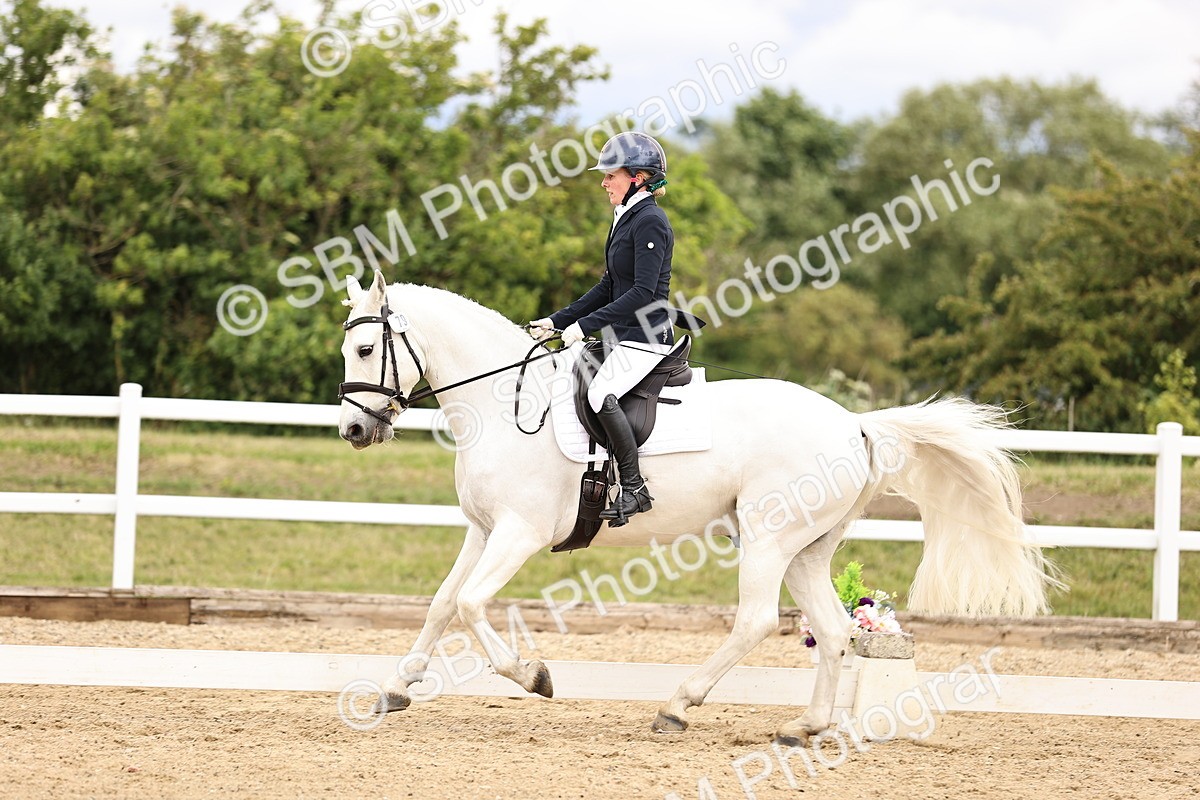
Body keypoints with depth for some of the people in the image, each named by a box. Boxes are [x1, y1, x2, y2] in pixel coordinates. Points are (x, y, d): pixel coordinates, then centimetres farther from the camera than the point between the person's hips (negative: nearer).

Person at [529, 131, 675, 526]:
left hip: (645, 338, -11)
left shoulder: (649, 223, -15)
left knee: (599, 394, -29)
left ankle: (634, 489, -23)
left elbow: (643, 292, -22)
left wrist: (586, 324, -24)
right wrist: (557, 321, 14)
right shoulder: (626, 221, 16)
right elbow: (609, 287, 20)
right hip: (623, 337, 11)